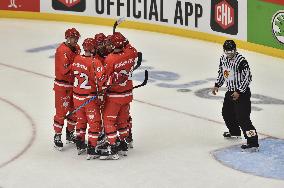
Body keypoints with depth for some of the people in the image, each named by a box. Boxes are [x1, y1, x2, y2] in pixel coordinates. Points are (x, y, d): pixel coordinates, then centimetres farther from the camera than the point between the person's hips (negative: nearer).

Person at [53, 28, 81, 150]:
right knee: (61, 111, -4)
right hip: (62, 86, -8)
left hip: (74, 84, 8)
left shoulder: (76, 48, 8)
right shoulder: (62, 51, -19)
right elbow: (64, 70, -28)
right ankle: (57, 137, 5)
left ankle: (70, 134, 29)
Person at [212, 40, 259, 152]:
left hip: (242, 93, -9)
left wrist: (239, 92, -22)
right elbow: (221, 72, 21)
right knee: (227, 113, 23)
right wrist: (217, 85, 12)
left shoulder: (241, 61, -22)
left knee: (242, 117, -16)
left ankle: (253, 143, -18)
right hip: (230, 91, 9)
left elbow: (247, 77, -21)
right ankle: (235, 132, 48)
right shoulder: (223, 58, 3)